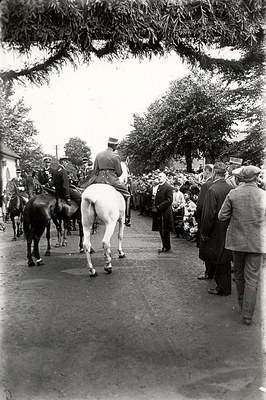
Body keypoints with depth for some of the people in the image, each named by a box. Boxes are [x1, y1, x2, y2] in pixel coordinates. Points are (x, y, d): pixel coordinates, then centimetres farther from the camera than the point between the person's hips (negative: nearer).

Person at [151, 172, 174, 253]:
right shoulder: (158, 187, 15)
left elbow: (169, 200, -16)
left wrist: (158, 207, -18)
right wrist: (154, 207, 7)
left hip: (165, 213, -8)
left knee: (165, 230, -1)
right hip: (159, 213, 8)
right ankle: (165, 246, 21)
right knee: (161, 230, 11)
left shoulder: (168, 187, -10)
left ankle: (167, 247, 9)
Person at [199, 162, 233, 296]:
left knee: (217, 261, 6)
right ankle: (225, 286, 31)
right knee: (224, 259, 18)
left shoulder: (212, 190, -19)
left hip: (216, 232, -7)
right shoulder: (232, 189, 0)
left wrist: (204, 232, -10)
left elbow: (209, 214, -20)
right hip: (228, 230, 7)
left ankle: (223, 288, 16)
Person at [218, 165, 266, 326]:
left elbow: (222, 216, -4)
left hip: (237, 240, 2)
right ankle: (247, 315, 10)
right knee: (252, 279, 6)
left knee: (239, 276, 20)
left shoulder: (233, 194, -9)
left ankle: (242, 305, 38)